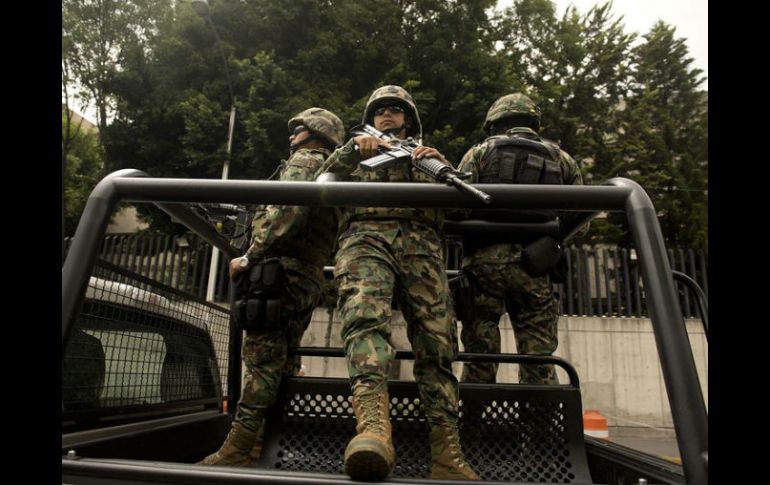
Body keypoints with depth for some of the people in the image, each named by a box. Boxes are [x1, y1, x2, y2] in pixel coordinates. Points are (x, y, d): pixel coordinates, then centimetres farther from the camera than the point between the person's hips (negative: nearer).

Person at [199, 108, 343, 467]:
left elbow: (288, 212, -18)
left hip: (282, 271, -9)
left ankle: (237, 451, -11)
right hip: (308, 279, 10)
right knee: (280, 363, 9)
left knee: (262, 359, -12)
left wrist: (250, 257, -13)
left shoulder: (305, 161, 1)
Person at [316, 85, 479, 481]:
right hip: (366, 237, -1)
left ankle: (448, 456, -18)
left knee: (436, 340, -14)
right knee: (364, 316, -32)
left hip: (421, 243, 2)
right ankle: (373, 425, -49)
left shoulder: (427, 155, 36)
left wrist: (443, 167, -2)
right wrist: (352, 149, -4)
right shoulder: (358, 155, 35)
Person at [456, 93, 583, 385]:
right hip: (534, 265, 2)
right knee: (539, 360, 6)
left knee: (479, 354, 3)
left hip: (484, 260, -1)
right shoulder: (560, 158, 16)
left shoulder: (479, 152, 8)